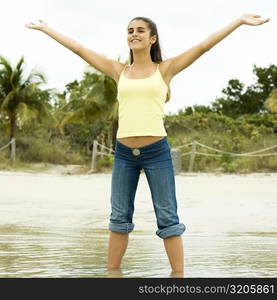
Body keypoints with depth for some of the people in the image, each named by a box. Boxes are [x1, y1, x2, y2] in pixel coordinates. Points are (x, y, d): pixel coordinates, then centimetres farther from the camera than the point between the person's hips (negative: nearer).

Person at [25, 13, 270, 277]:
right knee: (119, 217, 7)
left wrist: (240, 21, -4)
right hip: (124, 153, 3)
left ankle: (179, 276, 3)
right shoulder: (119, 72, 11)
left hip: (157, 152, -3)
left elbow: (204, 46, 0)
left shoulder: (165, 69, 4)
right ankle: (111, 275, 15)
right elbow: (79, 49, 15)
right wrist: (45, 28, 20)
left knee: (167, 218, -1)